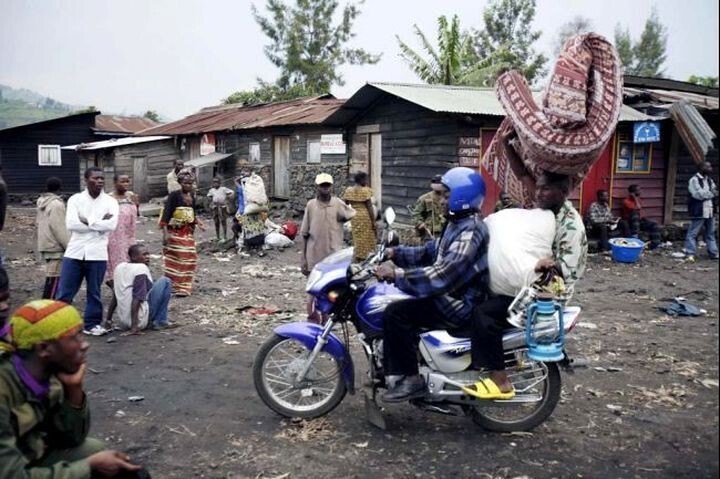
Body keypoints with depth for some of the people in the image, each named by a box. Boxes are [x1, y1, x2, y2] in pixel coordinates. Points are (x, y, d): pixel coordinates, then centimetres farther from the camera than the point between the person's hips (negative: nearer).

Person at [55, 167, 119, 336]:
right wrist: (98, 223, -12)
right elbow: (71, 224, -12)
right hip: (74, 252, 0)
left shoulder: (110, 201, 2)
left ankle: (92, 324, 21)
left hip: (97, 254, 0)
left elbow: (111, 225, -14)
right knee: (64, 292, 4)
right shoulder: (75, 199, 2)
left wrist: (87, 221, -11)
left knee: (94, 293, 9)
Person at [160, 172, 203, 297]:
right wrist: (165, 232, -24)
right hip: (175, 232, -6)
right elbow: (166, 213, -16)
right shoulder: (174, 195, -12)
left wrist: (198, 223, 1)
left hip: (188, 232, 6)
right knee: (176, 260, -2)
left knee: (189, 259, 9)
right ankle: (176, 287, 6)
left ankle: (185, 285, 21)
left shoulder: (192, 195, 7)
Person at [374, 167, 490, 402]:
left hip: (458, 306, -11)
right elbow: (430, 252, 18)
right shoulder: (459, 224, 13)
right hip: (449, 296, 11)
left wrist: (396, 274, -31)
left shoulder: (470, 232, -22)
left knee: (396, 312, -22)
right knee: (398, 301, 19)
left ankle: (411, 378, -14)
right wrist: (396, 253, 7)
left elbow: (443, 275, -32)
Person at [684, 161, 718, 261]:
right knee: (693, 233, -4)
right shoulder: (694, 180, -11)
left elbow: (714, 192, 17)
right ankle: (690, 254, -1)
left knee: (711, 233, 15)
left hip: (709, 211, 8)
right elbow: (698, 194, -19)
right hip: (699, 211, -8)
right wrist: (712, 193, -8)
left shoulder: (709, 180, 15)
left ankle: (713, 253, 23)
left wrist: (715, 191, -6)